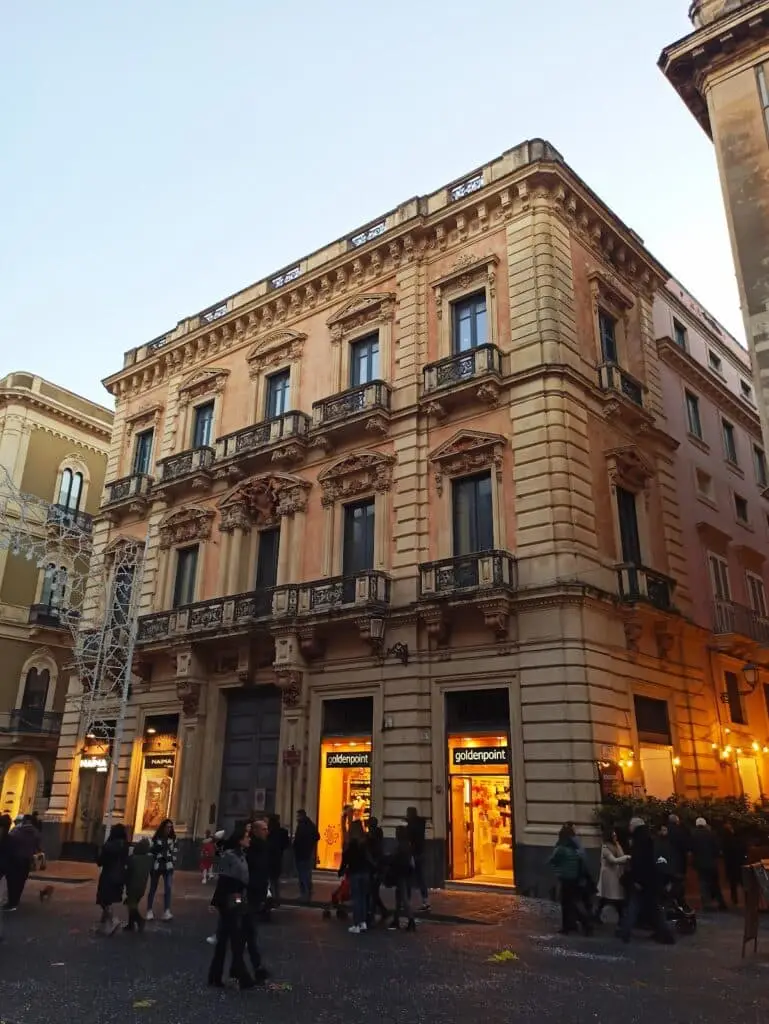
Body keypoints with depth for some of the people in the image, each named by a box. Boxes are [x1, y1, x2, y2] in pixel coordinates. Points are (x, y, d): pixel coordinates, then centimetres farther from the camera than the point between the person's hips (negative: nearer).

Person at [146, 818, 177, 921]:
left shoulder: (173, 839, 4)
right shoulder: (156, 838, -4)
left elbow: (174, 852, 8)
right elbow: (151, 850, -3)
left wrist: (173, 864, 1)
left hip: (168, 866, 1)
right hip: (156, 866, -1)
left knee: (168, 888, -9)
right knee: (153, 889, 9)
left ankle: (167, 912, -11)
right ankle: (149, 911, 20)